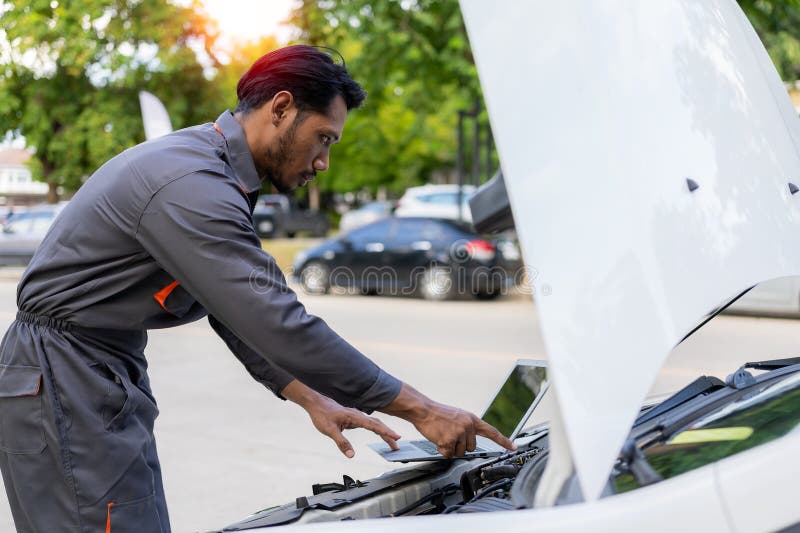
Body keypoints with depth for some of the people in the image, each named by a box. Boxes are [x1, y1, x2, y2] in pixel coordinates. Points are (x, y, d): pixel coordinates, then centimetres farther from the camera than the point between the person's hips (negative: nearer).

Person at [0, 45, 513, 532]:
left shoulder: (216, 176, 10)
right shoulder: (192, 185, -25)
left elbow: (242, 314, 15)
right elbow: (283, 326, -28)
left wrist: (312, 399, 6)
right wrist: (422, 411, -23)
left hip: (110, 378, 10)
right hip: (63, 384, -10)